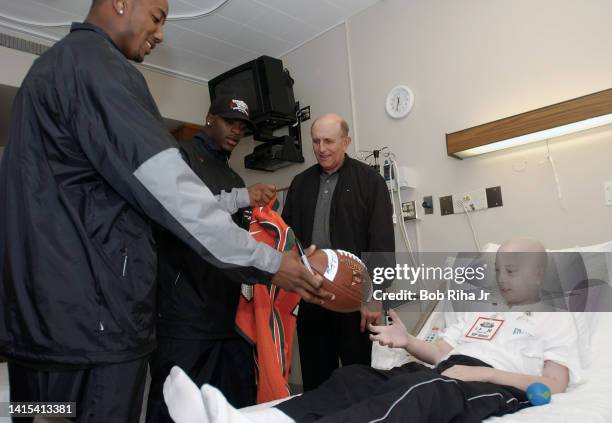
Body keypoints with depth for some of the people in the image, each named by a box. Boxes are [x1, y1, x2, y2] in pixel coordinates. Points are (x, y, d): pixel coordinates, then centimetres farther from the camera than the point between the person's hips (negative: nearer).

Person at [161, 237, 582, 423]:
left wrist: (483, 371, -12)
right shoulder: (478, 310, 31)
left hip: (496, 387, -6)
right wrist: (408, 340, 4)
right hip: (442, 376, 7)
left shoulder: (557, 320, 15)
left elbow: (554, 384, 0)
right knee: (353, 377, -20)